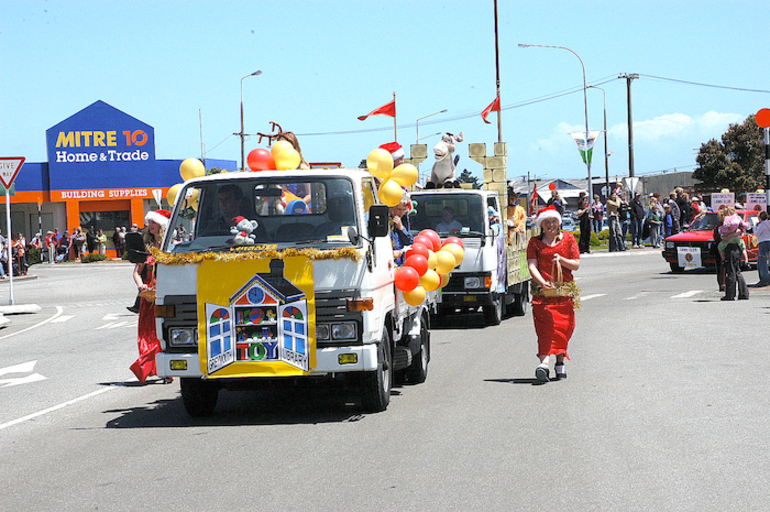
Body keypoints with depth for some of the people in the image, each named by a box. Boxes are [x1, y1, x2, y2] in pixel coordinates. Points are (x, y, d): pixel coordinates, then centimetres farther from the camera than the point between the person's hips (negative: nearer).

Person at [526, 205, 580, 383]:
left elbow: (576, 265, 7)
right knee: (547, 325, -16)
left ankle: (560, 363, 17)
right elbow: (532, 265, -3)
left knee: (564, 327, 1)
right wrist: (542, 281, -21)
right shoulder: (535, 242, 8)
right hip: (542, 291, -2)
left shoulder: (568, 239, 11)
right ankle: (543, 364, -28)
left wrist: (561, 260, -12)